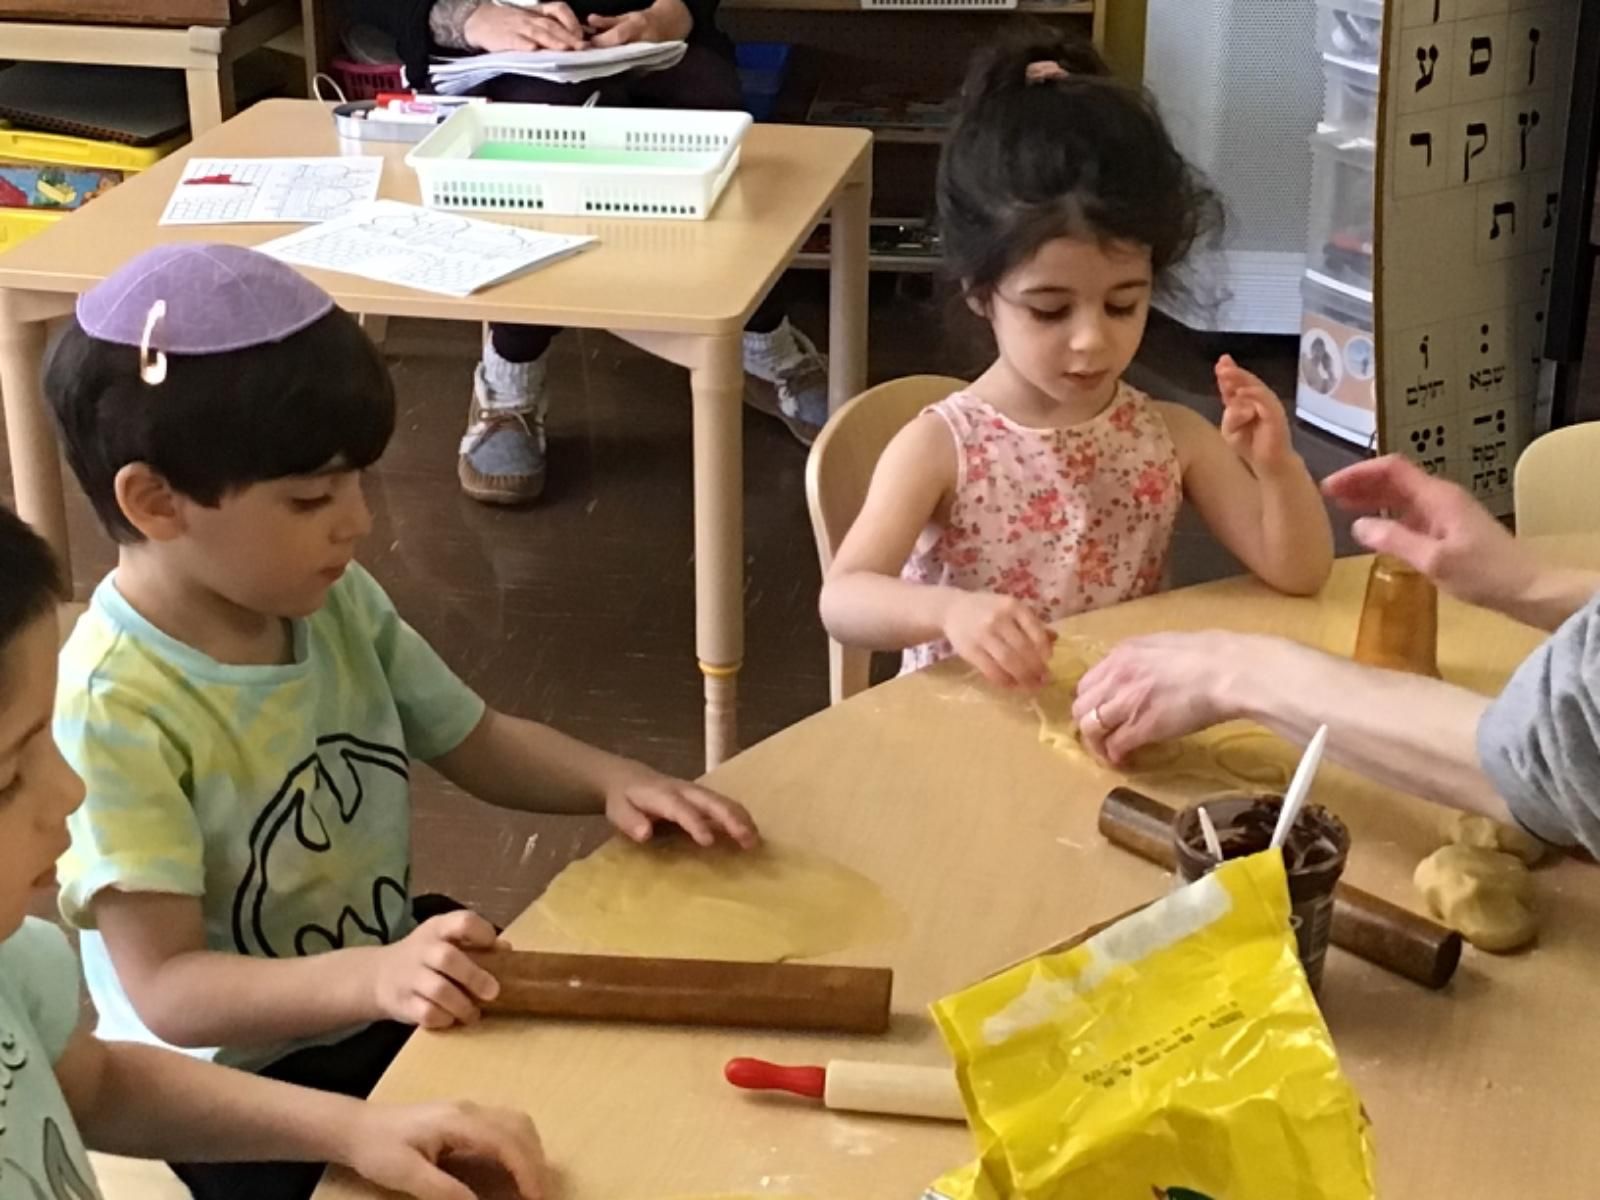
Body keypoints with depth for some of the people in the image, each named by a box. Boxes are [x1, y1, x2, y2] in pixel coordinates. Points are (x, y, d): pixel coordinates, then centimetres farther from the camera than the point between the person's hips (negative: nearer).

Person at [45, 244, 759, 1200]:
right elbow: (165, 988, -27)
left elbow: (474, 739, 11)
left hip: (401, 993, 7)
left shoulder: (335, 601, -2)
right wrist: (371, 979, -42)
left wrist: (614, 781, -8)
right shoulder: (118, 707, -25)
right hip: (237, 1092, -7)